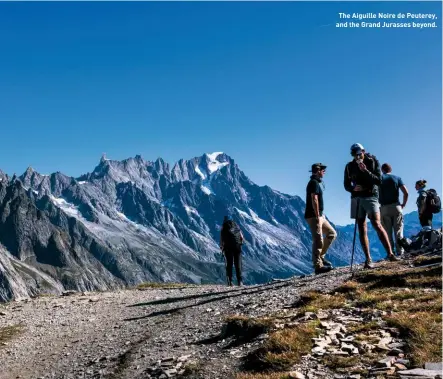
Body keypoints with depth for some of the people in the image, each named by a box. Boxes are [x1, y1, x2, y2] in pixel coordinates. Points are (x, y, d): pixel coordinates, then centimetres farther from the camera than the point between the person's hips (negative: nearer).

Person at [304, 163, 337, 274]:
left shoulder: (316, 183, 20)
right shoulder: (314, 183, -12)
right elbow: (314, 200, -20)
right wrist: (318, 217, -23)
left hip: (319, 216, 10)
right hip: (313, 216, -10)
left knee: (332, 233, 12)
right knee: (318, 240, -9)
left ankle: (320, 256, 15)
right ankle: (318, 266, -7)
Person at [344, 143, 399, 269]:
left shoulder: (373, 162, -2)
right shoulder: (349, 166, 6)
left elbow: (379, 181, -9)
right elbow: (346, 185, 10)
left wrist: (365, 171, -21)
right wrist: (353, 188, -12)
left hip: (370, 196, -3)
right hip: (356, 198, 3)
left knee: (377, 225, -19)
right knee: (362, 229, 1)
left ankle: (390, 253, -16)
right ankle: (368, 259, 4)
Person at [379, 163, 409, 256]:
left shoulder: (380, 178, 5)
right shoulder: (397, 178, 8)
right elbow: (406, 193, -2)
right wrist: (403, 204, 11)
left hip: (384, 208, -1)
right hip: (396, 206, 1)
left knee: (387, 232, 2)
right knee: (398, 231, 4)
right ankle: (400, 251, -1)